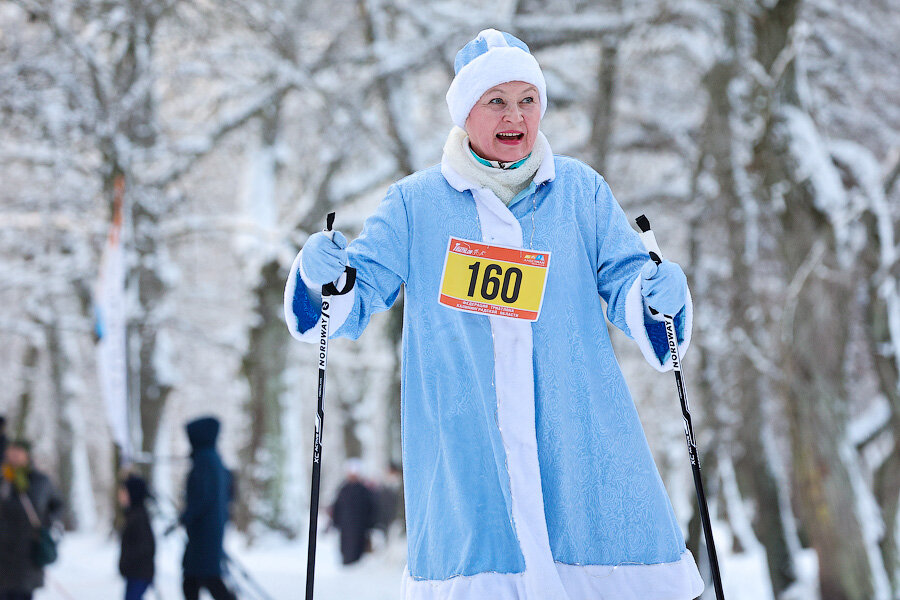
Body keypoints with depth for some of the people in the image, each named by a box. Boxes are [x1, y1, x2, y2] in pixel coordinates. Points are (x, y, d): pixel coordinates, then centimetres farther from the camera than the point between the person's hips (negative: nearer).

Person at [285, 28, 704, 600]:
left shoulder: (580, 189, 10)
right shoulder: (416, 203, 7)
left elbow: (623, 283, 7)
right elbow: (359, 296, 5)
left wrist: (657, 293, -16)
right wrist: (322, 274, -17)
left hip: (577, 435, 1)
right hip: (463, 441, -1)